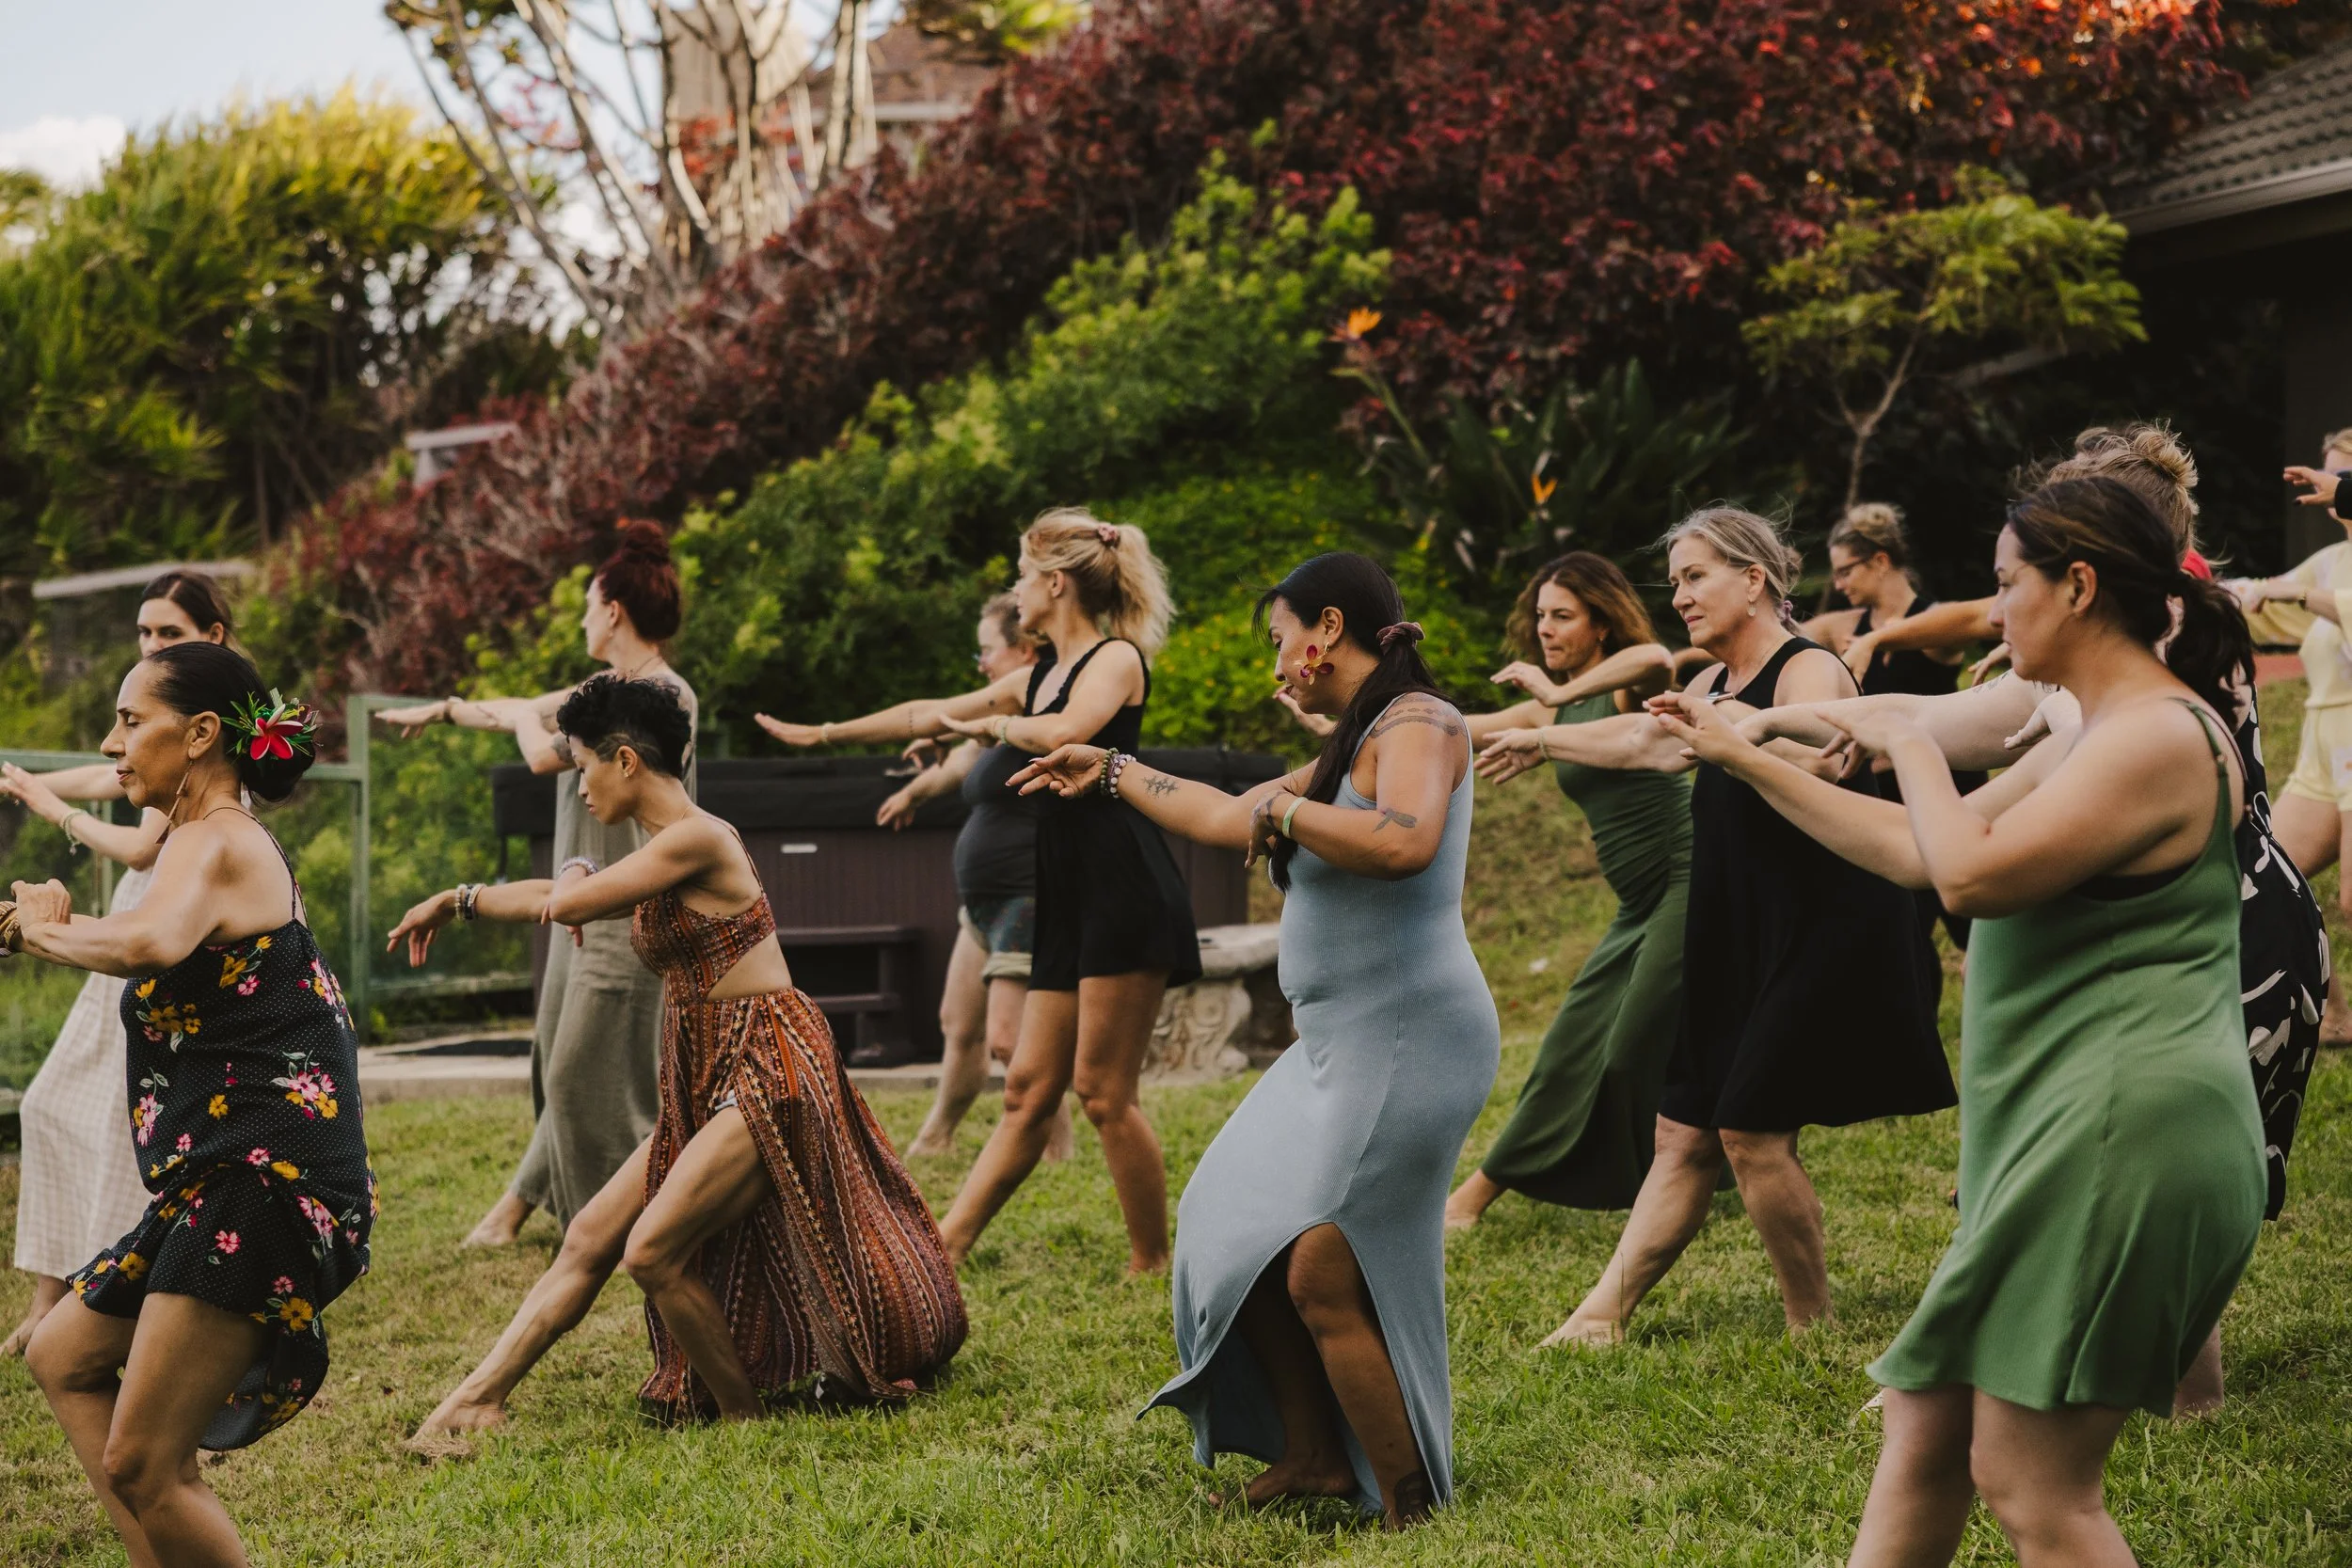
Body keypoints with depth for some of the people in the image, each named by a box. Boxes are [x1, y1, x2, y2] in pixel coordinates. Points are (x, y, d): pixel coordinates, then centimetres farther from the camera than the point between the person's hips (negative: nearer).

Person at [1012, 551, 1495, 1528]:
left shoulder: (1417, 725, -12)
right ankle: (1313, 1456, 25)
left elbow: (1405, 842, -34)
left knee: (1323, 1277, -13)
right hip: (1342, 1042, 11)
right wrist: (1113, 775, 40)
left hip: (1405, 1037, -11)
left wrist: (1285, 809, -20)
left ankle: (1409, 1510, -5)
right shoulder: (1355, 743, 18)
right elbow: (1227, 817, 31)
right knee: (1243, 1229, 18)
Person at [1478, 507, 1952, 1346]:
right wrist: (1540, 739, 39)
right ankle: (1605, 1310, 10)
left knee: (1751, 1128, -11)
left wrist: (1734, 726, -38)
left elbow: (1821, 766, -32)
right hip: (1738, 944, 9)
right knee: (1684, 1132, 9)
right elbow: (1639, 740, 30)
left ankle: (1812, 1322, 3)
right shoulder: (1715, 685, 13)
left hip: (1821, 936, -9)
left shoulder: (1809, 671, -12)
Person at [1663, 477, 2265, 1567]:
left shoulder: (2161, 738, -14)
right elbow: (1917, 852, 27)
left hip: (2120, 1140, -11)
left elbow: (1973, 874, -22)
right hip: (2062, 1144, 11)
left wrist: (1911, 746, -4)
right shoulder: (2095, 740, 19)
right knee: (1924, 1422, 13)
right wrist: (1743, 759, 29)